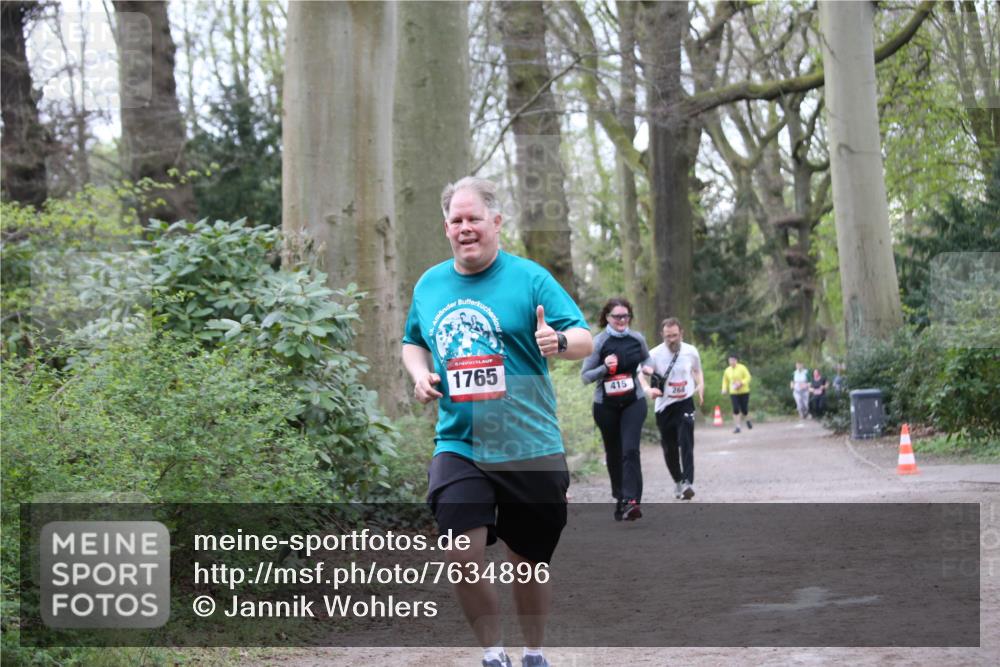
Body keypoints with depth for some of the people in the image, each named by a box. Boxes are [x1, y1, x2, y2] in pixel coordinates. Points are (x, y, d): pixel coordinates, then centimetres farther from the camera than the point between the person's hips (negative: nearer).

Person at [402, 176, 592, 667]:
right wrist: (419, 374, 2)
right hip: (458, 446, 2)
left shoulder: (529, 278, -5)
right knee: (462, 558, -14)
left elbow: (584, 339, -9)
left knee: (529, 561, 10)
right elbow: (412, 343, 24)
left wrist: (558, 340, -32)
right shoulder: (429, 285, 8)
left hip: (529, 447, -2)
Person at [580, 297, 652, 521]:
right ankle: (619, 498, 29)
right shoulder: (598, 342, -7)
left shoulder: (637, 339, 2)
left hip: (634, 402, 0)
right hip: (606, 405, 0)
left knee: (630, 449, -16)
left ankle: (631, 501, -23)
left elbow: (647, 358, 24)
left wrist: (647, 368, 1)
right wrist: (605, 367, -23)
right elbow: (585, 376, -6)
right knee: (613, 453, 10)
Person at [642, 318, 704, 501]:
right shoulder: (655, 354, -9)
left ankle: (688, 482, -23)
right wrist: (649, 390, -29)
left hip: (685, 404, 0)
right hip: (664, 406, 0)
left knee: (686, 444, -16)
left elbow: (697, 371, 18)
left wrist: (701, 386, -2)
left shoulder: (691, 352, -1)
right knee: (669, 448, 8)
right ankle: (677, 481, 28)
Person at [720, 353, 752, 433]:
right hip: (733, 393, 2)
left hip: (744, 392, -2)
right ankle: (737, 427, -7)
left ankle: (748, 420, 34)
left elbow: (748, 378, -8)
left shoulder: (742, 368, -5)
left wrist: (741, 383, -23)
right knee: (736, 410, -10)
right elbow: (725, 381, 18)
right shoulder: (727, 370, 6)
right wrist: (724, 389, 2)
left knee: (744, 409, 1)